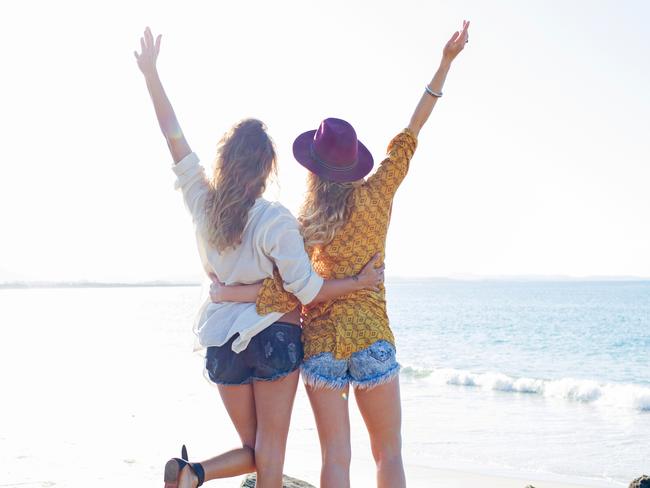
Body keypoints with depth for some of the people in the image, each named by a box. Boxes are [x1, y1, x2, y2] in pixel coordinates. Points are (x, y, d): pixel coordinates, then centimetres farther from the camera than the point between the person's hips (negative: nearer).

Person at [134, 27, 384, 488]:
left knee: (254, 448, 15)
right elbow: (309, 291, -15)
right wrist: (359, 281, -1)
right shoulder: (276, 221, -16)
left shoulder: (203, 203, -3)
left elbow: (175, 137, 5)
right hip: (274, 336, -5)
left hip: (222, 339, 5)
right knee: (271, 450, 3)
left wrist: (151, 74, 11)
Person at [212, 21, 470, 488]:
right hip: (371, 338, 0)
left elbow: (289, 292, -15)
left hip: (320, 342, 0)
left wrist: (226, 292, -4)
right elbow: (410, 135, 1)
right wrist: (445, 63, 6)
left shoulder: (303, 227, -7)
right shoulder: (376, 197, -4)